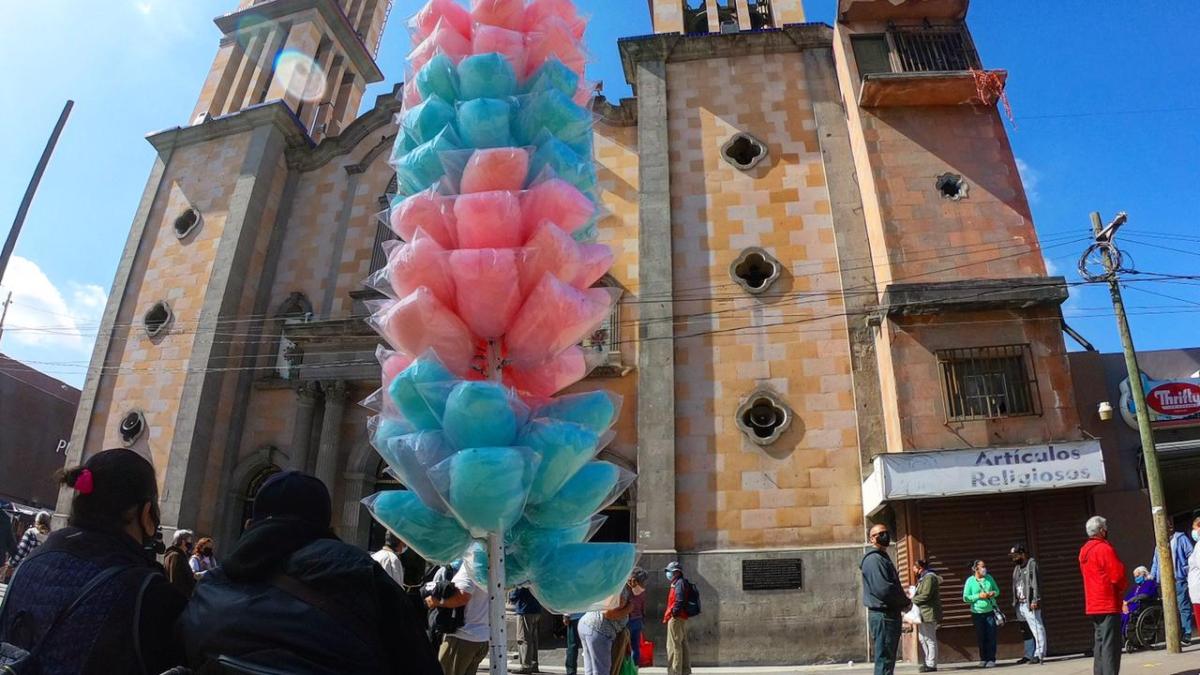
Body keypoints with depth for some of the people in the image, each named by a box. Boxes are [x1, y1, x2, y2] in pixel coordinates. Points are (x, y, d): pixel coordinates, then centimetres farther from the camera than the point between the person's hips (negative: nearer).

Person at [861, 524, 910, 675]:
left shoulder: (882, 558, 19)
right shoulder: (873, 559, -14)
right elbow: (884, 589, -24)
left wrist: (903, 601, 5)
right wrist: (906, 602, -10)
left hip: (889, 614, 10)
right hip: (883, 614, -10)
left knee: (887, 658, 15)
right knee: (884, 659, -8)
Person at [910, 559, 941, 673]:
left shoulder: (929, 578, -13)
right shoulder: (922, 578, 19)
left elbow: (925, 595, -21)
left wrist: (912, 600, -12)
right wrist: (914, 595, 5)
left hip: (929, 613, -11)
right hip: (923, 613, 11)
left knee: (930, 639, -5)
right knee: (922, 638, 13)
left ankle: (931, 665, 0)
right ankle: (928, 662, 19)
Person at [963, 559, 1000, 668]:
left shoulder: (989, 578, 2)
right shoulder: (970, 581, -6)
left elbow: (997, 590, 14)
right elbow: (965, 598, -7)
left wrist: (994, 593, -8)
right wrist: (979, 596, -17)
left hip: (990, 611, 2)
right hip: (977, 613, -2)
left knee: (991, 636, -1)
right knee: (981, 637, 5)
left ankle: (991, 659, 6)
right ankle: (983, 659, 17)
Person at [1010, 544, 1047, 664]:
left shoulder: (1031, 564, -4)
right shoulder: (1017, 567, 18)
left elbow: (1036, 583, -11)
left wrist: (1035, 600, -17)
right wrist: (1014, 602, 10)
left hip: (1029, 603, -7)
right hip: (1020, 604, 7)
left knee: (1036, 629, -5)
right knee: (1026, 631, 11)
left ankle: (1039, 654, -2)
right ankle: (1029, 654, 17)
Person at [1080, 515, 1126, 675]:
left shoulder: (1084, 551, 13)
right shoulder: (1105, 548, -14)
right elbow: (1117, 575, -17)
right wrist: (1122, 586, 4)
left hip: (1092, 605, 8)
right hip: (1108, 604, -8)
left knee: (1100, 644, 15)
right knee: (1111, 644, -8)